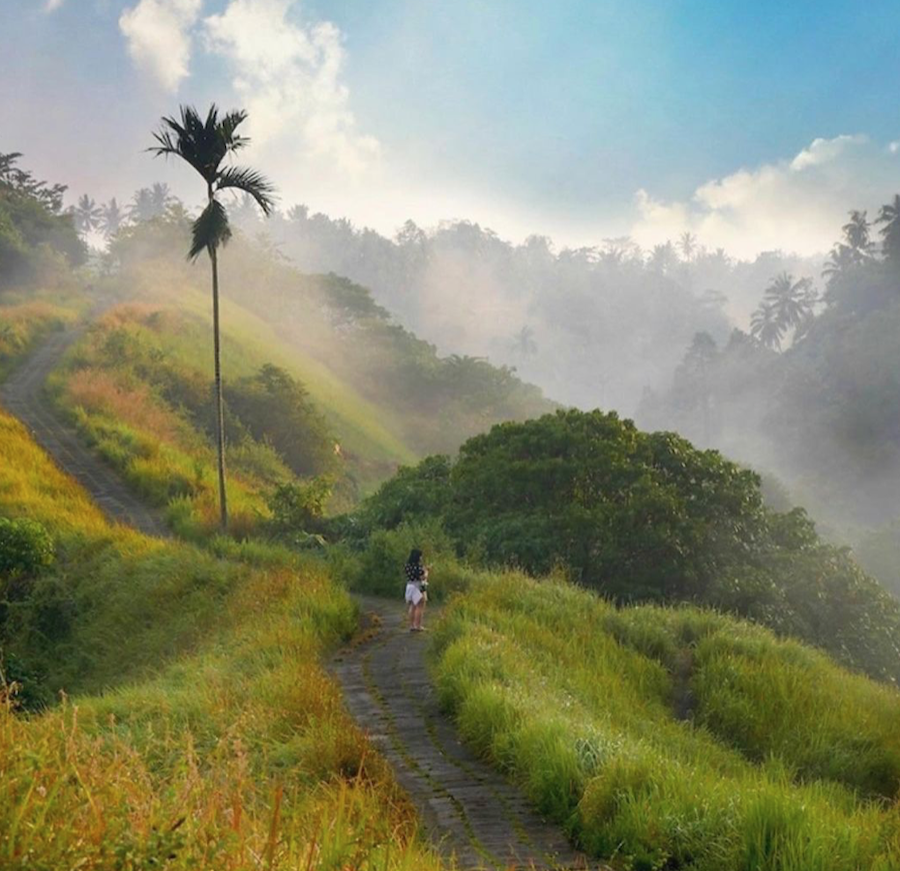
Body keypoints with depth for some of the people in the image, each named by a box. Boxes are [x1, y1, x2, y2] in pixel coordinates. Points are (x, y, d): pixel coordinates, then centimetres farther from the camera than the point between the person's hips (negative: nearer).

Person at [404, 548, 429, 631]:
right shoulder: (418, 566, -19)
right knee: (420, 607, 2)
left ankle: (411, 625, 18)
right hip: (418, 587, -8)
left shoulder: (407, 565, 4)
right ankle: (418, 626, 2)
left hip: (409, 586, 8)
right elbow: (423, 577, -20)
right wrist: (426, 570, 1)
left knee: (412, 607, 16)